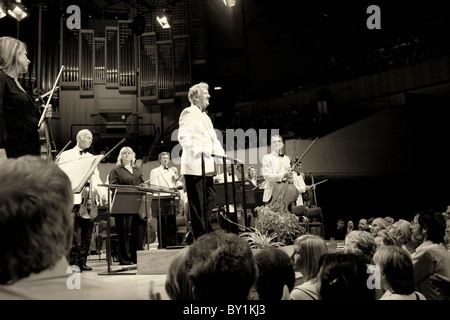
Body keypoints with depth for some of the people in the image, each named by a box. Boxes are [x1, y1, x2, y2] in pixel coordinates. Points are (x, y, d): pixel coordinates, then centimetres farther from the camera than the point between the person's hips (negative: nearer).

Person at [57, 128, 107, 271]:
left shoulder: (91, 157, 21)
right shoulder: (66, 155, 6)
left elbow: (96, 178, 17)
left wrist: (104, 193, 2)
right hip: (74, 198, -5)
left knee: (87, 232, 5)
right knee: (75, 232, -7)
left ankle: (82, 262, 11)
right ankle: (73, 263, -1)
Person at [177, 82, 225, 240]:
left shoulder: (205, 116, 25)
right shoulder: (189, 112, -4)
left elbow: (213, 139, 24)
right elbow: (183, 136, -16)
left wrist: (221, 154, 9)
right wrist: (197, 152, -25)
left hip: (207, 167, 10)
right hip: (194, 167, -10)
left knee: (209, 204, 13)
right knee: (198, 206, -6)